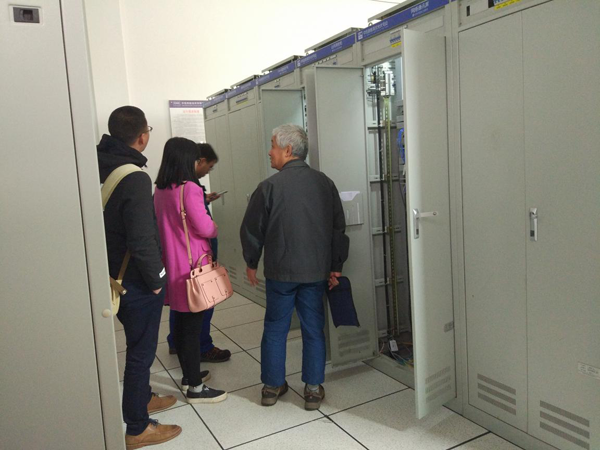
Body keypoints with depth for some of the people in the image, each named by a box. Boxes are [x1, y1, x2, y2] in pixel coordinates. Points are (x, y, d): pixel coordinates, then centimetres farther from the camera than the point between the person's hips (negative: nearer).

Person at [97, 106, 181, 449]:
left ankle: (143, 397, 45)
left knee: (139, 343, 25)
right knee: (141, 349, 6)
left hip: (115, 275, 8)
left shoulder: (102, 168, 2)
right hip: (137, 281, -8)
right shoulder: (135, 178, -24)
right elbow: (142, 241, -26)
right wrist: (156, 279, -12)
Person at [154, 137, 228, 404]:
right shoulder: (189, 189, -16)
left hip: (171, 265, 8)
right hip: (192, 265, -8)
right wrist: (216, 229, 4)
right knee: (193, 327, 0)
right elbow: (204, 227, -17)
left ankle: (188, 375, 33)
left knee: (181, 324, 18)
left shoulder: (160, 191, 7)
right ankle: (195, 388, 11)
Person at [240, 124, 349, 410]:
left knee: (275, 328, 12)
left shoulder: (270, 186, -11)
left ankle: (272, 386, 23)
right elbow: (339, 228, 5)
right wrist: (336, 266, 13)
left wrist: (251, 263, 11)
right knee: (313, 329, 11)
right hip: (316, 271, 3)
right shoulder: (324, 183, 1)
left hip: (280, 271, -2)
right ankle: (313, 389, 18)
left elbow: (252, 229, -4)